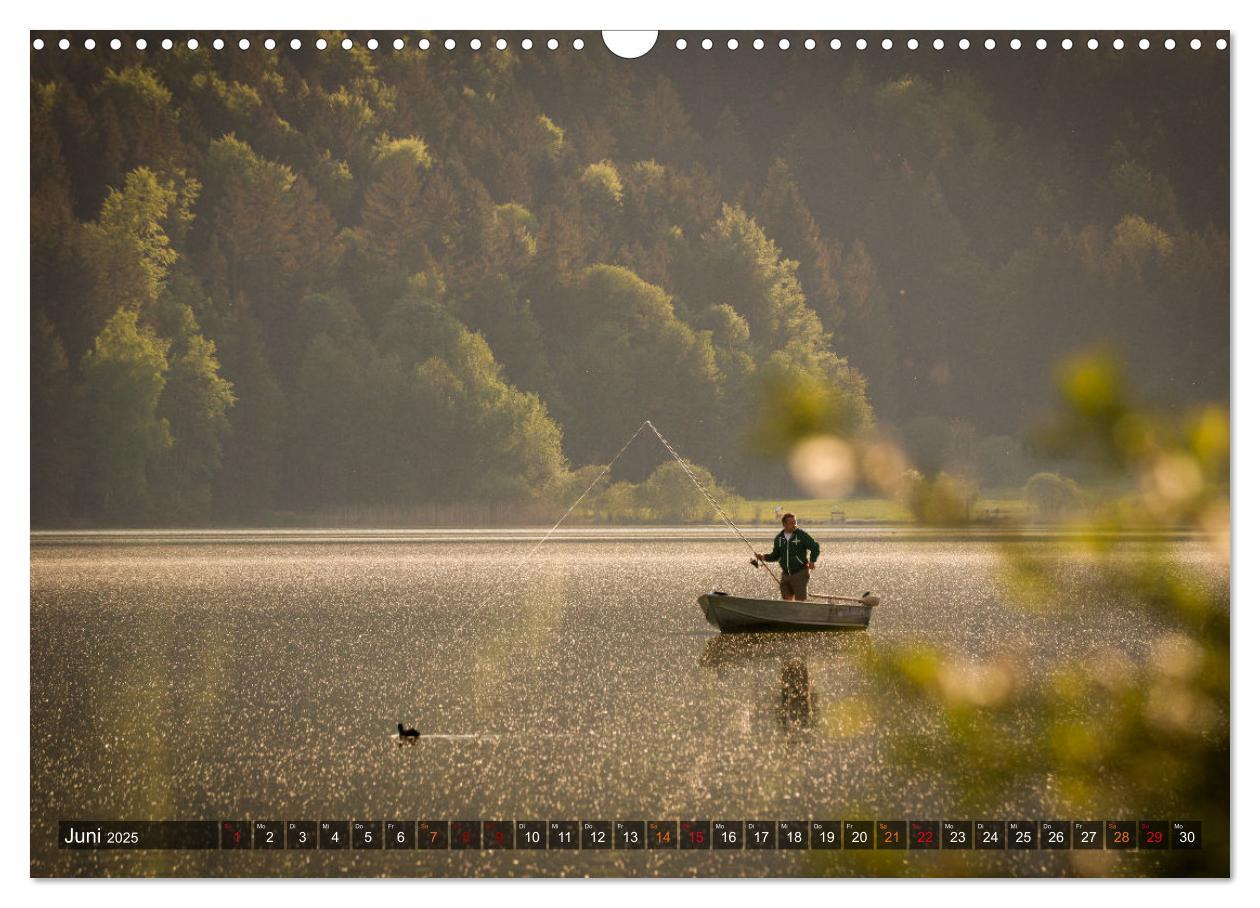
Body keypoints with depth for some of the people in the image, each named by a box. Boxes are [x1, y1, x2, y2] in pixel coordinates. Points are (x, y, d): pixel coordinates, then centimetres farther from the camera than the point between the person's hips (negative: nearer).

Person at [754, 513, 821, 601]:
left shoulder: (802, 535, -6)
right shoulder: (779, 538, 8)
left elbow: (815, 547, -3)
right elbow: (775, 555, 17)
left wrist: (812, 561, -14)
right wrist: (763, 557, 2)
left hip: (800, 573, -5)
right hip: (785, 574, 5)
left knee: (800, 601, -8)